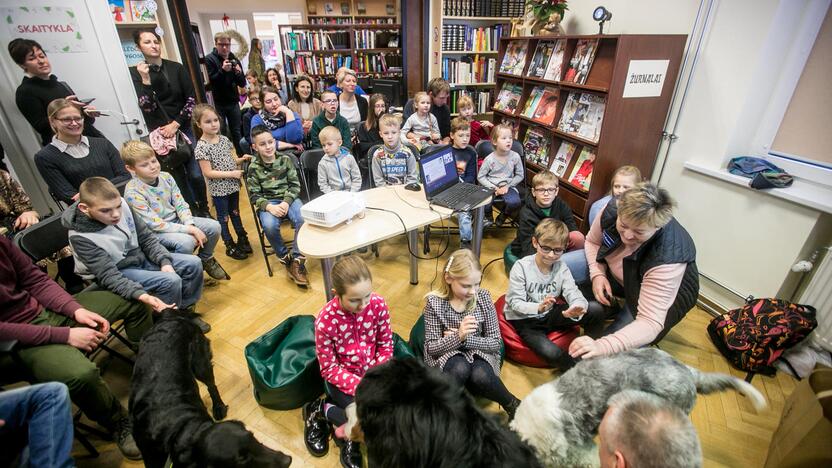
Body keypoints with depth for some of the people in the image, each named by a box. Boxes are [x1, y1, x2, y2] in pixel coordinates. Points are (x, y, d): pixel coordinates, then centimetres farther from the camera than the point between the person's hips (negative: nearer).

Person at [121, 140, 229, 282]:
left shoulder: (165, 177, -4)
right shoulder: (133, 192, -21)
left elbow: (181, 205, -1)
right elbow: (155, 224, -23)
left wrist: (191, 226, -18)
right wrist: (189, 230, -27)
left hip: (177, 220, 6)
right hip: (155, 232, -6)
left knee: (214, 226, -9)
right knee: (186, 241, -33)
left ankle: (206, 259, 17)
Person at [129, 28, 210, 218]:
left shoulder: (176, 67, 2)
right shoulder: (136, 72, 0)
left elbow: (192, 99, -2)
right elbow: (146, 107, -9)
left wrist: (176, 124, -9)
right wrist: (145, 80, -20)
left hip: (184, 128, 1)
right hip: (159, 134, 0)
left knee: (195, 173, -2)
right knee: (179, 177, 3)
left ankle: (204, 210, 17)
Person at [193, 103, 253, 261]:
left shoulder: (224, 139, 2)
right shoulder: (201, 147, -16)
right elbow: (208, 172, -19)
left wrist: (242, 159, -8)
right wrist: (231, 174, -22)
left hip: (233, 185, 5)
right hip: (219, 189, -5)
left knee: (235, 213, 21)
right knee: (223, 218, 10)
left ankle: (242, 239, 35)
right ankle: (230, 246, 22)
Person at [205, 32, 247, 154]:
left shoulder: (234, 59, 7)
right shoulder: (210, 59, -4)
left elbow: (242, 83, 5)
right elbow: (211, 81, -14)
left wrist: (239, 73, -16)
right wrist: (223, 70, -29)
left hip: (233, 102, 4)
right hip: (218, 103, -3)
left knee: (237, 132, 9)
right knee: (221, 133, 0)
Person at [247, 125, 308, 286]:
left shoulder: (285, 159, 2)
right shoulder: (254, 168, -1)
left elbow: (295, 185, 2)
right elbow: (254, 195, -1)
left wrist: (286, 202, -15)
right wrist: (269, 207, -20)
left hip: (288, 198, 1)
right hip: (267, 203, -1)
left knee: (303, 219, -31)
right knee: (270, 226, -33)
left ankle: (297, 260, -16)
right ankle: (286, 259, -8)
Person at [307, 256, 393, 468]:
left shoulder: (379, 304, -18)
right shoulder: (325, 321, -26)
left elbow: (386, 347, -5)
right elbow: (329, 369, -15)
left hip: (374, 372, 4)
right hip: (342, 378, -3)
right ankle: (322, 409, 5)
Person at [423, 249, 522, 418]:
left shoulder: (483, 297, -10)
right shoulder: (435, 302, -15)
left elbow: (496, 342, -6)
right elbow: (431, 347, -13)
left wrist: (465, 339, -19)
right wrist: (458, 337, -31)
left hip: (478, 353, 2)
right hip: (447, 355, -1)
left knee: (480, 376, -32)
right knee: (460, 369, -35)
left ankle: (513, 406, -4)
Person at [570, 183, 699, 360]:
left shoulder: (667, 260, -40)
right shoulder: (612, 208, -29)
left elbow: (650, 323, -39)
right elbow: (592, 241, -6)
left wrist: (601, 346, -54)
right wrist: (597, 274, -25)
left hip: (666, 292, -5)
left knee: (618, 354, -22)